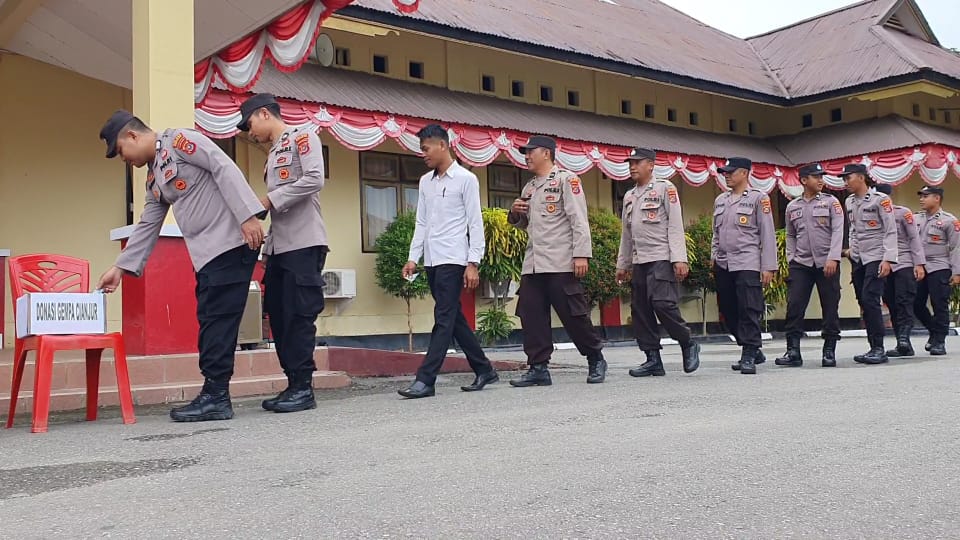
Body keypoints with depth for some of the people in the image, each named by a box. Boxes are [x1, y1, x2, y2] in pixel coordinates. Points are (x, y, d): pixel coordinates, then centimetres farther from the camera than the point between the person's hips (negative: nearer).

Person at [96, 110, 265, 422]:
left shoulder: (179, 140, -3)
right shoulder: (154, 179, 23)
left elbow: (224, 168, -14)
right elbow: (147, 227, 27)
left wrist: (247, 215, -23)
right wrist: (120, 267, 24)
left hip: (231, 243, -9)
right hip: (206, 254, 9)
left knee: (218, 320, -9)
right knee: (210, 322, 7)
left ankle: (215, 396, -6)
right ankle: (214, 396, 11)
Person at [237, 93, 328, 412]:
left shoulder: (303, 137, 0)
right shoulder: (273, 154, 23)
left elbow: (314, 179, -16)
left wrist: (268, 201, -13)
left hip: (304, 244, -9)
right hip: (279, 246, 9)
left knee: (299, 315, -8)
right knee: (278, 316, 6)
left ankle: (303, 388, -3)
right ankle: (293, 384, 13)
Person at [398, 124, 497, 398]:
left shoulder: (466, 179, -3)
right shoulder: (425, 182, 14)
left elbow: (475, 224, -6)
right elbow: (421, 223, 16)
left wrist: (473, 263, -12)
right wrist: (413, 257, 7)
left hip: (453, 260, -7)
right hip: (432, 261, 7)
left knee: (444, 319, -9)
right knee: (454, 319, 10)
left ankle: (425, 380, -11)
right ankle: (484, 370, 20)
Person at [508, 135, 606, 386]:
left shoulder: (565, 179, -1)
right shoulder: (528, 188, 21)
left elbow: (579, 219, -9)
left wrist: (581, 254, -18)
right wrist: (515, 213, 7)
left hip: (560, 262, -7)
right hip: (533, 263, 7)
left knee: (574, 314, -3)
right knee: (531, 315, 1)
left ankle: (596, 359, 15)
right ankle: (538, 368, 6)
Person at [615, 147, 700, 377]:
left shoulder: (665, 188, 0)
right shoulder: (629, 197, 18)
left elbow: (675, 225, -7)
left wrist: (679, 259, -16)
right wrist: (622, 264, 18)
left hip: (661, 259, -7)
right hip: (638, 261, 7)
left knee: (663, 304, -17)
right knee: (640, 310, 2)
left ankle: (688, 345, 2)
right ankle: (653, 359, 7)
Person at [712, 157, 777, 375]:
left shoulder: (758, 198, -1)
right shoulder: (720, 200, 16)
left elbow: (768, 234, -5)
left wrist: (768, 267, -10)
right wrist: (713, 257, 13)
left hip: (747, 264, -6)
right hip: (723, 265, 6)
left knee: (749, 311, -10)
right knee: (728, 311, 7)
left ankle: (749, 356, -5)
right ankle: (753, 350, 20)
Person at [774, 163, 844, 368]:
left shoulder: (831, 202, 2)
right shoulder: (792, 206, 11)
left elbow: (838, 231, -7)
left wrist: (833, 258, -17)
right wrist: (791, 258, 7)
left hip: (827, 264, -2)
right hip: (801, 264, 2)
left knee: (830, 308, 1)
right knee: (794, 306, -6)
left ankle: (829, 352, 11)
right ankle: (793, 352, -2)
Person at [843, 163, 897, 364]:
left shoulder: (880, 199, -7)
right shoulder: (850, 202, 12)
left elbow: (891, 231, -10)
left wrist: (888, 259, -17)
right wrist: (851, 248, 11)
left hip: (875, 257, -7)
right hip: (858, 259, 7)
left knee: (870, 300, -16)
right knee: (864, 303, 4)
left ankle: (879, 349, -11)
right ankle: (874, 348, 10)